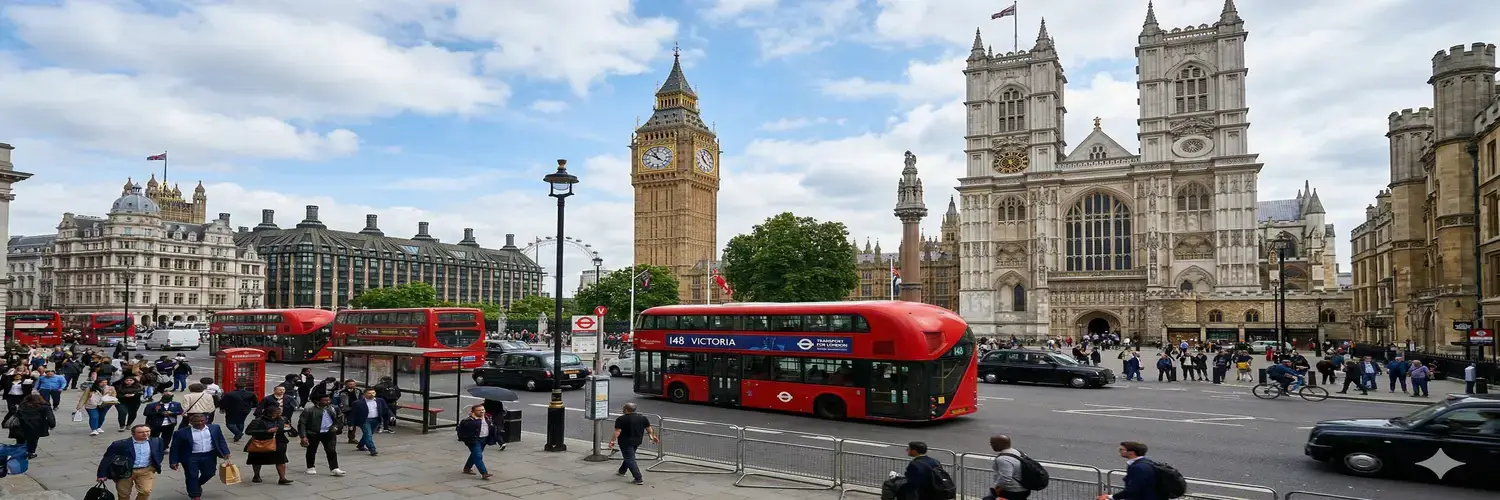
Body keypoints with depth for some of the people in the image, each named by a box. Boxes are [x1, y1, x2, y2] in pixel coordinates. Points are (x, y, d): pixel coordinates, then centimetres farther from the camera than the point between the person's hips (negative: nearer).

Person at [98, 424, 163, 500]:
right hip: (125, 471, -1)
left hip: (146, 470, 1)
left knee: (146, 491, -15)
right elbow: (106, 459, -3)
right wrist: (102, 475, -4)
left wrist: (156, 467, 8)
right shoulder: (120, 444, -11)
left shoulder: (156, 442, 0)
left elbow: (159, 454, 17)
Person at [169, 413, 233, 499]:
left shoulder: (214, 428, 0)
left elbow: (221, 441, 6)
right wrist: (174, 461, -4)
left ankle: (197, 485, 39)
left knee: (209, 473, 9)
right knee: (192, 476, 0)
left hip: (209, 455, 3)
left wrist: (225, 453, -3)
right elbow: (175, 448, -2)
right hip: (191, 457, -3)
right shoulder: (182, 432, -8)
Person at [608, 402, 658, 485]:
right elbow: (649, 429, 7)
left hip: (626, 442, -7)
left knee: (630, 459, -4)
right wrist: (653, 437, 19)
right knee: (629, 456, 25)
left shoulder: (621, 419, -13)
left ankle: (639, 479, -12)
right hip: (638, 441, 7)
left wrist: (612, 441, -15)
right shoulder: (642, 417, 3)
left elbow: (617, 432, -19)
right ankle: (622, 471, 43)